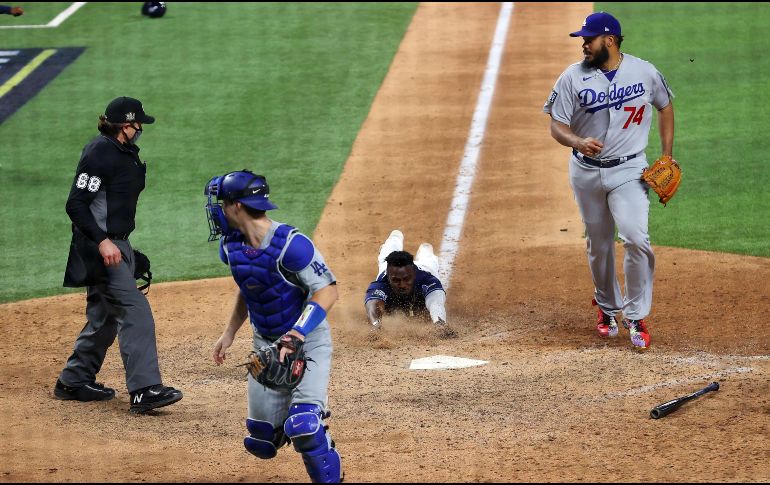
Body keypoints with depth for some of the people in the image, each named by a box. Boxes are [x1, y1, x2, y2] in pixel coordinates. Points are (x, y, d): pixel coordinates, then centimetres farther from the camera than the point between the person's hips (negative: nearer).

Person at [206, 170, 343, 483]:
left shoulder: (290, 244, -25)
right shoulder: (231, 246, -2)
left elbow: (327, 292, -26)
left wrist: (293, 338, -33)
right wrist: (229, 333, 12)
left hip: (309, 340, -7)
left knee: (303, 427, -23)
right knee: (262, 440, 4)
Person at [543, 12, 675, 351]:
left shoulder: (645, 72, -5)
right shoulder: (573, 77, -6)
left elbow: (665, 107, 12)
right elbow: (557, 126, -6)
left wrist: (667, 156, 5)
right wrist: (579, 142, -29)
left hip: (629, 170, -2)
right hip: (587, 172, 2)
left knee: (636, 239, -18)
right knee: (598, 244, 12)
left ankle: (636, 316, -7)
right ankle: (607, 307, 35)